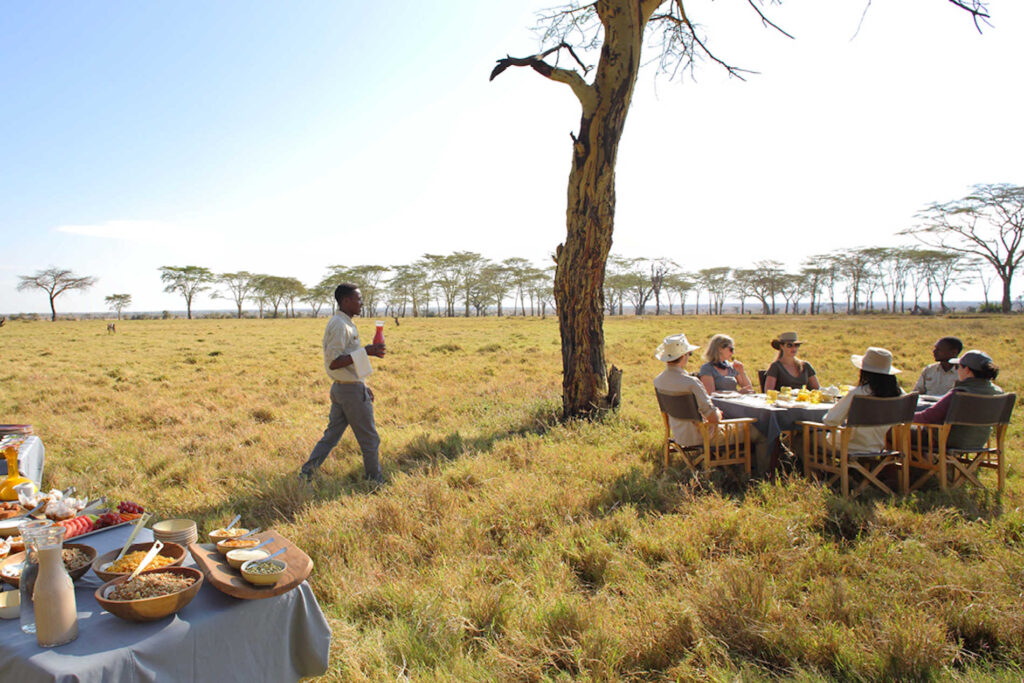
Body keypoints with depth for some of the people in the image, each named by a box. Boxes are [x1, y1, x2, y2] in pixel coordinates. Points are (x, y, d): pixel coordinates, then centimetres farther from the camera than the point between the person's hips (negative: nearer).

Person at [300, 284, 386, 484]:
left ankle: (307, 472, 16)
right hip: (351, 390, -9)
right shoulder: (340, 325, -19)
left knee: (331, 434, 15)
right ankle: (375, 480, 17)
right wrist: (365, 351, -27)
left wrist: (362, 386, 21)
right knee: (369, 439, 4)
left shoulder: (344, 324, 13)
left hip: (341, 388, 10)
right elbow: (333, 363, -25)